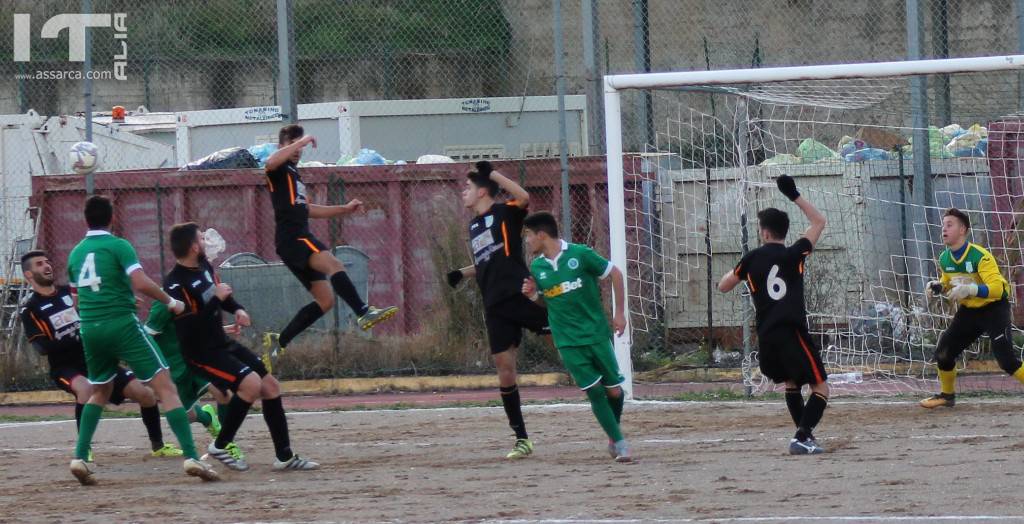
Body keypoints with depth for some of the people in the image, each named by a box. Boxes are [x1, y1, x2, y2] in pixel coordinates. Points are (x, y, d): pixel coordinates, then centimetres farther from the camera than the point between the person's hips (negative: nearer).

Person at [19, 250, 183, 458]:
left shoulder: (70, 292, 10)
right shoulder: (30, 308, -5)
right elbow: (43, 347, -16)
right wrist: (78, 337, -24)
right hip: (66, 367, -5)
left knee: (145, 394, -4)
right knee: (86, 387, -38)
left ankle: (158, 446, 17)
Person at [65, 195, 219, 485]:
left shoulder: (76, 254, 12)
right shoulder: (119, 246, -5)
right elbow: (141, 283, -17)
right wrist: (171, 302, -4)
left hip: (90, 330, 6)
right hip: (122, 324, -6)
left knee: (100, 392, 26)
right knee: (165, 387, -6)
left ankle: (80, 457, 14)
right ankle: (191, 457, -17)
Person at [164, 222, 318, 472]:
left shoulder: (204, 267, 4)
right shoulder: (176, 285, -22)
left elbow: (222, 294, 23)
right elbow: (188, 330, -29)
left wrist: (237, 309, 3)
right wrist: (215, 300, -25)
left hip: (223, 343, 9)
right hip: (202, 353, -9)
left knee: (270, 385, 6)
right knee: (251, 383, -25)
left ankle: (285, 457, 13)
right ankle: (221, 446, -9)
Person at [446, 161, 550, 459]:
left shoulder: (503, 213, -2)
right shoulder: (474, 225, 20)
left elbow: (524, 198, -25)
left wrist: (493, 174, -22)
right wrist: (463, 273, 16)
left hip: (520, 296, -7)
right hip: (495, 306, 7)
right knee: (505, 371, 3)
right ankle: (521, 440, 7)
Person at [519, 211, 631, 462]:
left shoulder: (580, 254, -9)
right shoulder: (537, 267, 4)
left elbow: (615, 274, 0)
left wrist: (620, 313, -1)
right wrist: (530, 293, -4)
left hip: (597, 334, -2)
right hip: (568, 342, 2)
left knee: (614, 390, 2)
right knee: (594, 391, -9)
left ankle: (615, 436, 26)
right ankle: (619, 442, -2)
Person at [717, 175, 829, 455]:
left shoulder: (752, 259, 8)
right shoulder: (793, 255, 2)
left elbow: (723, 286, 20)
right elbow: (819, 222, 13)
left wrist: (738, 271, 37)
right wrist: (795, 196, 15)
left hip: (766, 337, 4)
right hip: (793, 333, -4)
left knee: (791, 383, 26)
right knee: (820, 387, -2)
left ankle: (804, 435, 19)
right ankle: (802, 437, -21)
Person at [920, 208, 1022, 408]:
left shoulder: (980, 256, -26)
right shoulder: (944, 259, -4)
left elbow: (997, 288, -34)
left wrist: (970, 289, -48)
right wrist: (938, 287, -8)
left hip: (993, 308, -7)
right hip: (968, 310, 7)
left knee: (1006, 358, -21)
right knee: (943, 352, 4)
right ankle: (947, 395, 25)